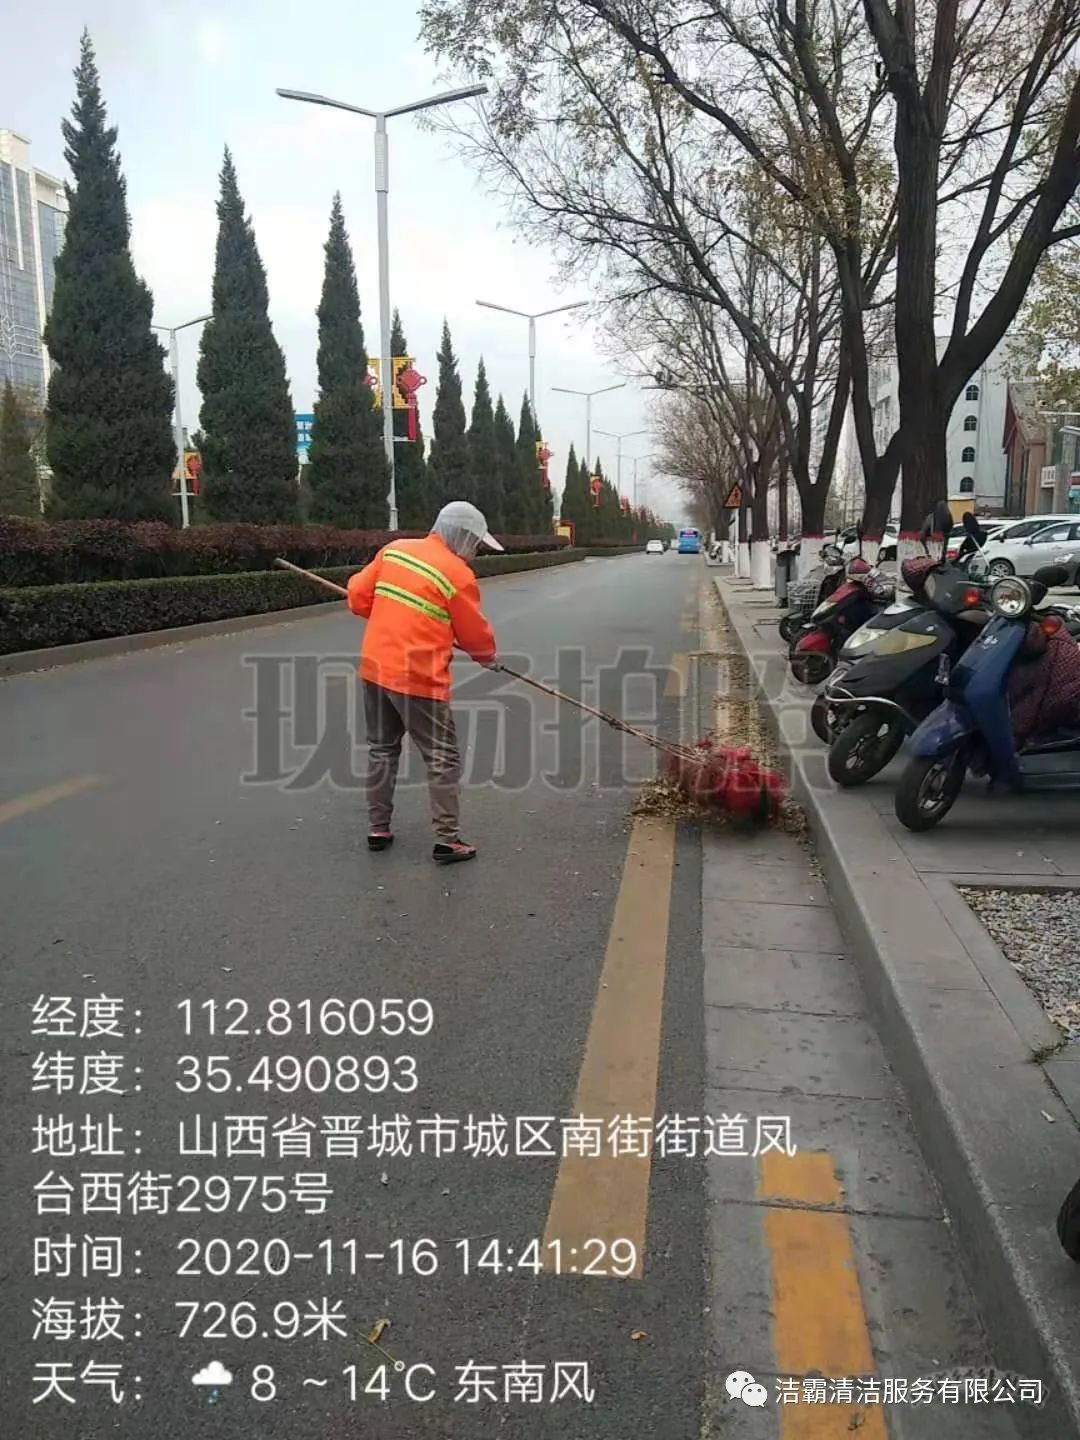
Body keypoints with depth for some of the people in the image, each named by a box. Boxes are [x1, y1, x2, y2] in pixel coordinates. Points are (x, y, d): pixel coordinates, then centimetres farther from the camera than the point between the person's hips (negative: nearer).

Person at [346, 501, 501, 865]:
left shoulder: (394, 549, 5)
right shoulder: (459, 575, -11)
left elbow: (357, 595, 8)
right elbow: (474, 634, -1)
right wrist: (487, 655, 20)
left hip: (375, 667, 7)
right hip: (419, 679, -6)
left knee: (382, 749, 19)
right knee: (443, 758, 5)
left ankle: (378, 829, 26)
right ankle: (447, 840, 8)